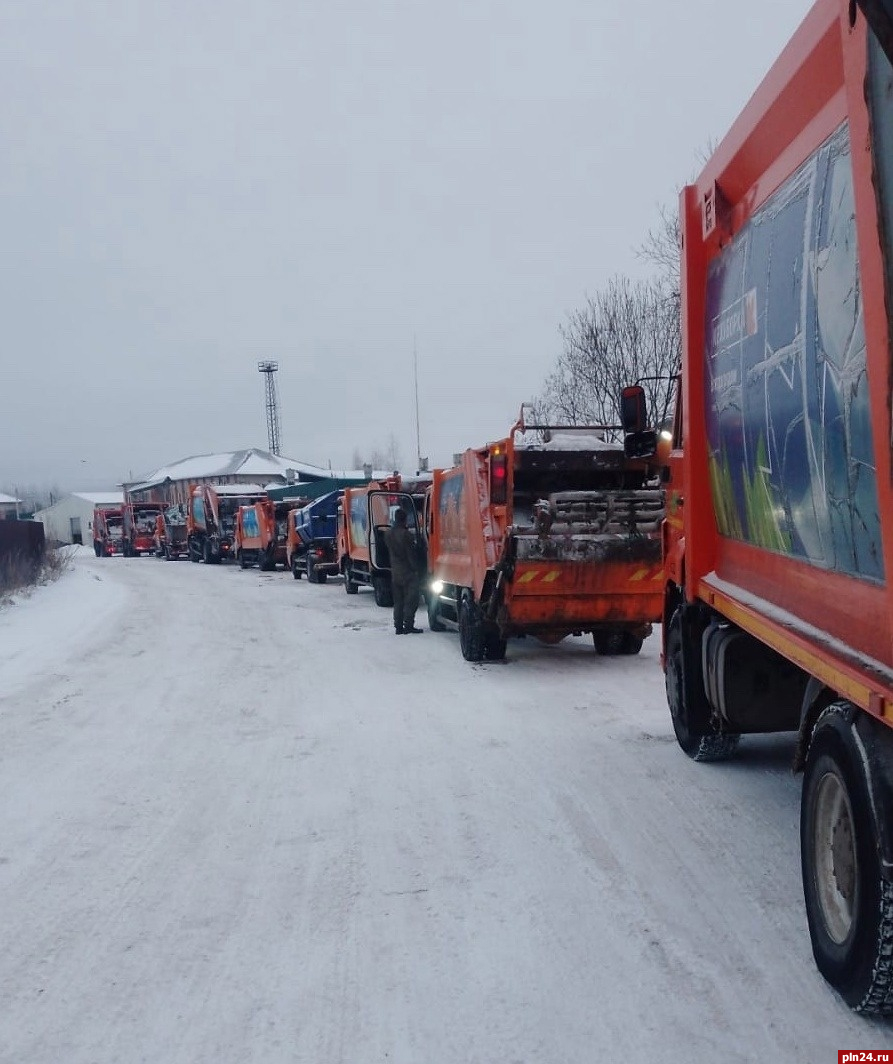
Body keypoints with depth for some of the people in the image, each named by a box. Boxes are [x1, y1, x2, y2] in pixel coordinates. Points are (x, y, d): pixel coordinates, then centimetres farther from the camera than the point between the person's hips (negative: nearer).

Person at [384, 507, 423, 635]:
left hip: (395, 573, 7)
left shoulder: (388, 534, 4)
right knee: (411, 600, -1)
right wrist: (417, 569, -9)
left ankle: (398, 626, 11)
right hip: (408, 572, -7)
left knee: (398, 601, 11)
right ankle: (408, 626, -5)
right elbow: (411, 554, -15)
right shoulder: (406, 534, -17)